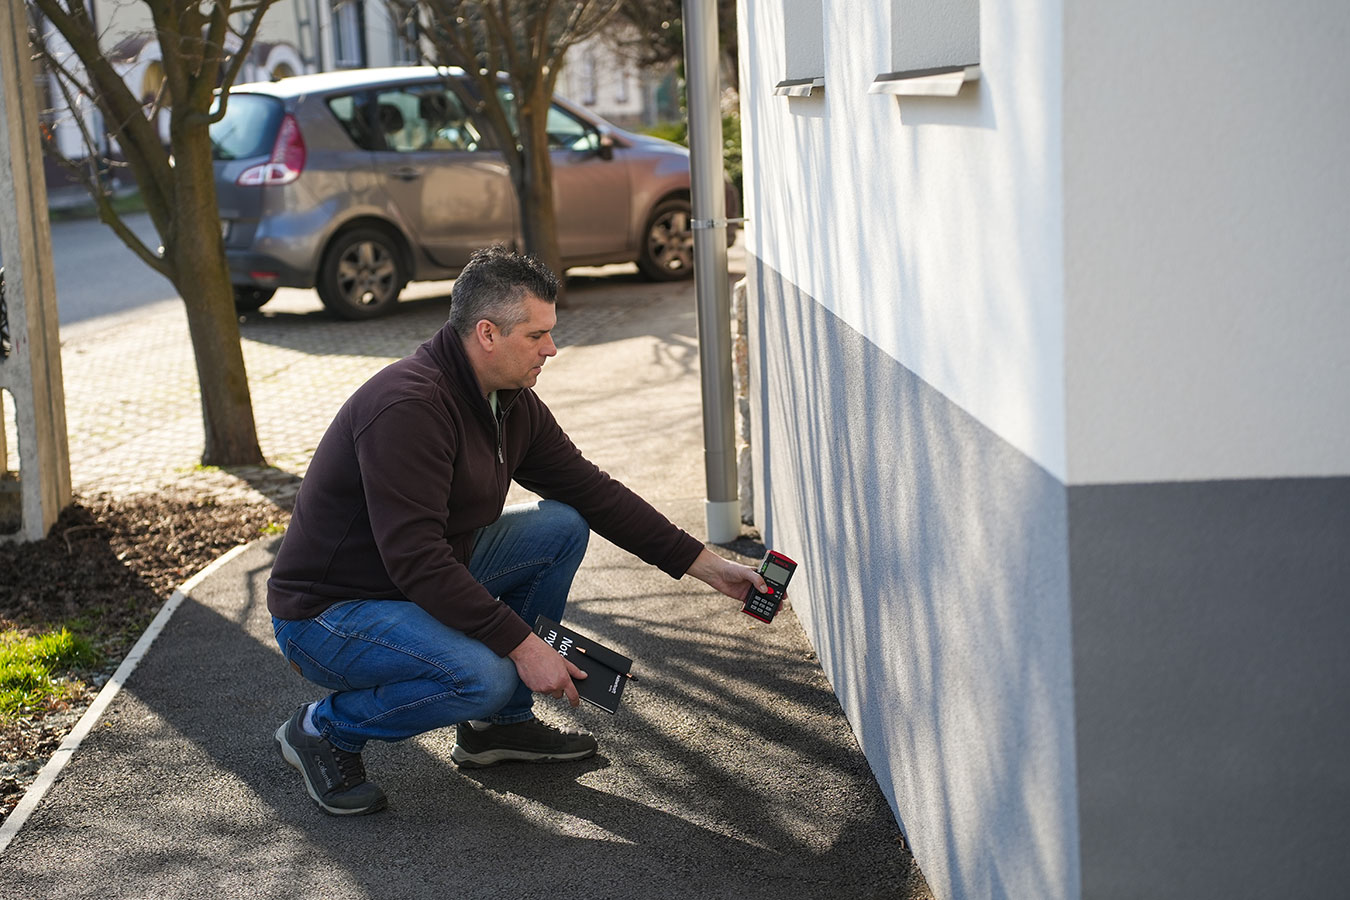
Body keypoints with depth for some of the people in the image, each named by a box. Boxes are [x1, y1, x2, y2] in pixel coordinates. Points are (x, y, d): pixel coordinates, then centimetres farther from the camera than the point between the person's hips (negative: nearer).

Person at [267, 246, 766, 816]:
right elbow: (416, 559, -33)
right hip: (326, 614, -9)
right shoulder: (408, 406, -28)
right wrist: (523, 644, -31)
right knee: (483, 676, -32)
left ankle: (500, 723, 10)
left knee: (563, 527, 2)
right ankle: (324, 729, -5)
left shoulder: (513, 405, 1)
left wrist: (706, 565, 4)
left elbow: (592, 491, 8)